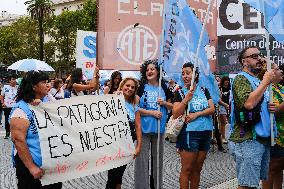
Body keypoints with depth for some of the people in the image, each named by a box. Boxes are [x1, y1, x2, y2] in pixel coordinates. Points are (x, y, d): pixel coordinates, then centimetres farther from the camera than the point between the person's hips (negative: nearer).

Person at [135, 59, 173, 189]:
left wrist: (164, 103, -8)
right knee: (142, 158, -1)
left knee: (157, 157, 14)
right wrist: (152, 112, -16)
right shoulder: (141, 87, -3)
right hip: (144, 127, -3)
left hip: (159, 128, 3)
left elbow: (171, 106, 13)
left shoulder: (163, 88, 7)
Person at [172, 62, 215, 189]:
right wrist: (186, 99, -20)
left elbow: (212, 109, 0)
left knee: (197, 169, 13)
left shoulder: (204, 91, 9)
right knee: (186, 169, 0)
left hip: (205, 133, 4)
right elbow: (175, 115, -10)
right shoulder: (180, 92, -2)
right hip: (189, 133, -4)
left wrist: (196, 114, -14)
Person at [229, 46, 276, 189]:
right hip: (248, 140, -9)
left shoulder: (258, 81, 20)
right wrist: (266, 82, -16)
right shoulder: (241, 79, -8)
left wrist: (271, 108, 7)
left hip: (264, 138, 9)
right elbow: (249, 103, -25)